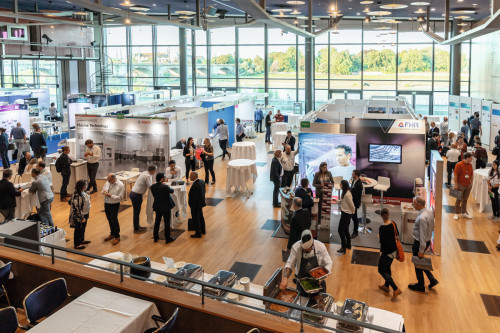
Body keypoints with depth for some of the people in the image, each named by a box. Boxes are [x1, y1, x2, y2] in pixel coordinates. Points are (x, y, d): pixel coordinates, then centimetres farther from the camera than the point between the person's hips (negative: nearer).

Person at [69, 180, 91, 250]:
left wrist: (88, 211, 19)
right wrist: (82, 218, -20)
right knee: (78, 230, 9)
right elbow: (77, 208, -26)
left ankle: (82, 240, 45)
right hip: (79, 216, -9)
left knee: (83, 228, 25)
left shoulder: (83, 192, -3)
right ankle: (77, 244, 25)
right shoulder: (77, 196, -30)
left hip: (85, 214, 9)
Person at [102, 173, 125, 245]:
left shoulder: (120, 185, -18)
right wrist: (104, 192, -8)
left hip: (114, 205, -6)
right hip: (106, 204, 7)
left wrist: (110, 196, -27)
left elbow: (120, 197, -19)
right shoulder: (107, 182, 1)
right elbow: (103, 189, 16)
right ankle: (112, 234, 35)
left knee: (114, 220, -3)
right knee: (109, 220, 18)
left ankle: (117, 237, 9)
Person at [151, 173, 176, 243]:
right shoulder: (165, 187, -25)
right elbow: (172, 191, -5)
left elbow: (154, 195, 4)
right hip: (166, 207, -5)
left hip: (157, 207, 5)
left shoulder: (152, 187, -8)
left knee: (157, 222, 19)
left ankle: (155, 237, 30)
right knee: (167, 223, 7)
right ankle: (168, 239, 16)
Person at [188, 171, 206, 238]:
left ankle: (198, 233, 20)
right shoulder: (202, 181, -4)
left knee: (196, 219, 7)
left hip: (196, 205, -9)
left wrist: (192, 207, -16)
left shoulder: (195, 186, -31)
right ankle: (203, 230, 39)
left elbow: (193, 198, -26)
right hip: (201, 203, 9)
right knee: (201, 217, 24)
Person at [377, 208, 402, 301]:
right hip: (394, 250, 8)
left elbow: (382, 241, -21)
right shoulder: (393, 223, -4)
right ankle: (386, 286, 42)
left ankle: (396, 289, 0)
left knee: (382, 270, 6)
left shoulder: (382, 228, -25)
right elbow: (397, 234, 10)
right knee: (387, 268, 26)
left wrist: (379, 237, -2)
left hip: (387, 252, -8)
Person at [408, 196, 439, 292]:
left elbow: (422, 235, -27)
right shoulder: (429, 211, -2)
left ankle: (420, 286, 28)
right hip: (427, 241, 9)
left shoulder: (422, 218, -31)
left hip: (420, 243, -9)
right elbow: (432, 227, 10)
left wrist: (421, 251, -20)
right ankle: (432, 280, 28)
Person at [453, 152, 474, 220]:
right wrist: (456, 184, -14)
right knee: (459, 200, 2)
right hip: (461, 185, -6)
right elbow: (455, 175, -14)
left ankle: (464, 212, 25)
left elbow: (472, 174, 17)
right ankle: (456, 213, 12)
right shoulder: (459, 165, -13)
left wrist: (471, 182, 10)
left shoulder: (470, 165, 6)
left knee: (465, 199, 14)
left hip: (468, 185, 6)